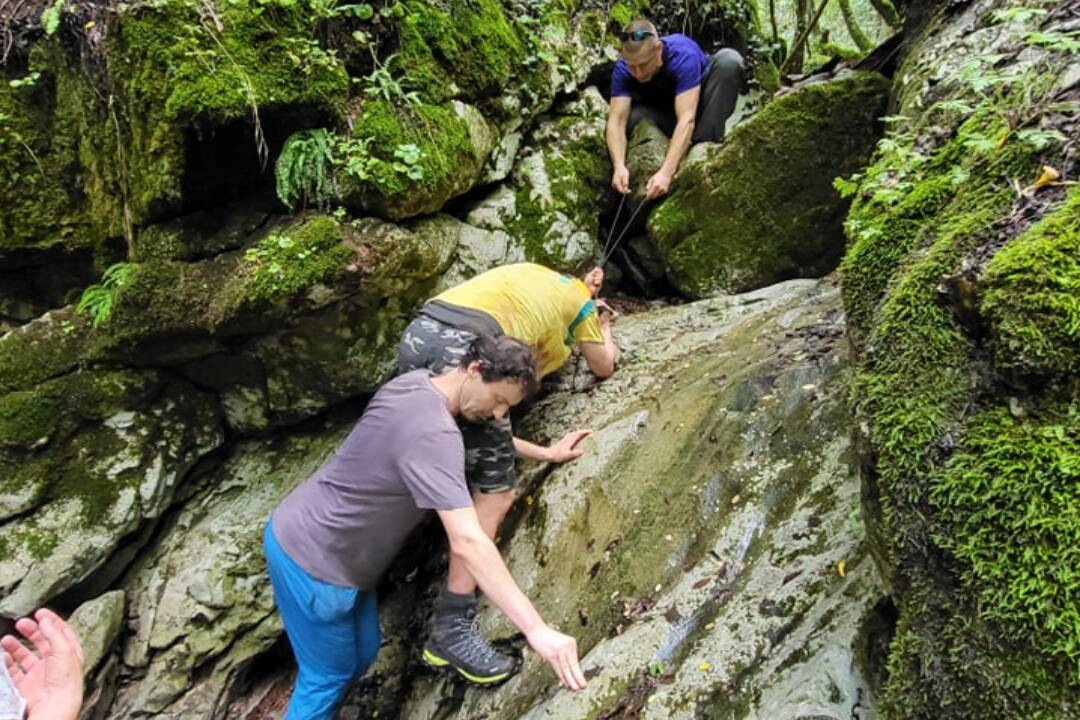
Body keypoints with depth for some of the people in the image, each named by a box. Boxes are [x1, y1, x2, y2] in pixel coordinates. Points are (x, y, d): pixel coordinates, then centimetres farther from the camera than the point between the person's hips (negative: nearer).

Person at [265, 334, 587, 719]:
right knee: (329, 676, 8)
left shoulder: (416, 382, -2)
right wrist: (536, 629, -40)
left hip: (307, 534, 9)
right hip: (310, 559, -9)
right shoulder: (433, 433, -30)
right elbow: (466, 542, -39)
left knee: (362, 654, 21)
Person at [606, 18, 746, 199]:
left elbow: (686, 119, -43)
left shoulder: (683, 56, -34)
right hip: (664, 114, 2)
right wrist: (619, 166, -51)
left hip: (699, 106, -2)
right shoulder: (622, 70, -24)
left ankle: (706, 144, -29)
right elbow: (616, 120, -32)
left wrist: (666, 172, -55)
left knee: (728, 59, -30)